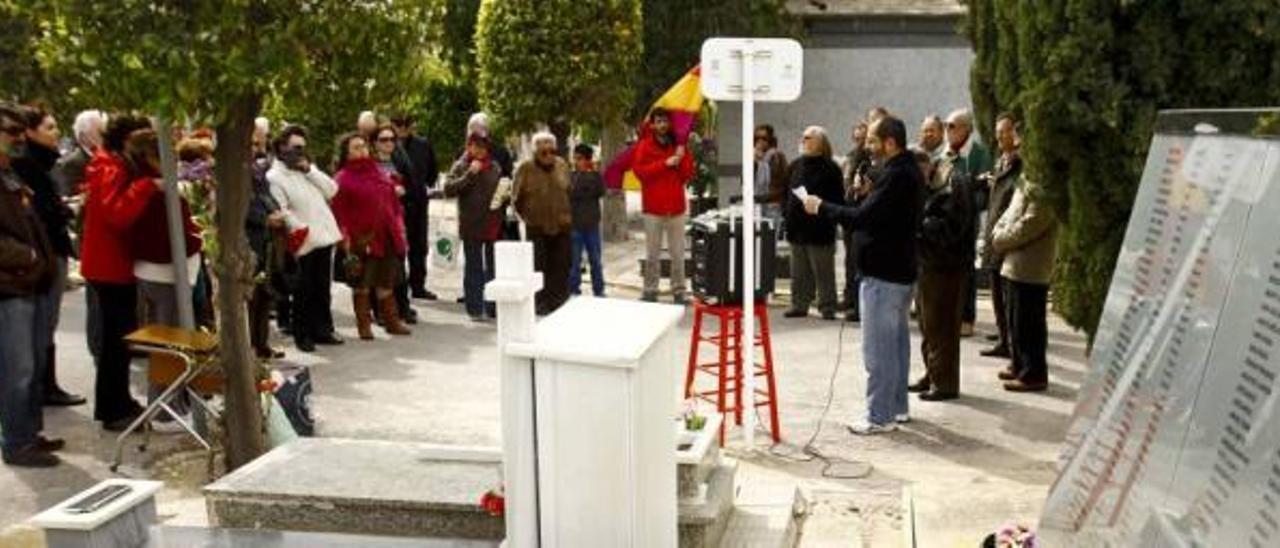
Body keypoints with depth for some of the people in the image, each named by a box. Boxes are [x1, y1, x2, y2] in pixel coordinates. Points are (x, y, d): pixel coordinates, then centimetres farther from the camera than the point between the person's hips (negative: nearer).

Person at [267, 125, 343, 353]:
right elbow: (282, 211, -14)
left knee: (323, 287, 13)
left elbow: (332, 190, 6)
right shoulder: (274, 176, -6)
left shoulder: (309, 170, 17)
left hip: (324, 237, 6)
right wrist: (301, 231, -20)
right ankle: (303, 335, 10)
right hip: (304, 242, -6)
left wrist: (310, 170, -2)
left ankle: (323, 329, 24)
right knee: (303, 291, 1)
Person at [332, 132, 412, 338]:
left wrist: (399, 228, 13)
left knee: (386, 282, 13)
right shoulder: (344, 178, -6)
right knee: (362, 284, 3)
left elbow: (393, 201, 17)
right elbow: (340, 213, -10)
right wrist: (346, 240, -14)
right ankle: (364, 325, 12)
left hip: (387, 237, 6)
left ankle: (392, 321, 22)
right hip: (362, 240, -6)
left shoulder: (379, 172, 13)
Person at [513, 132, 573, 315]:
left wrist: (566, 214, 11)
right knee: (538, 266, -1)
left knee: (561, 265, 7)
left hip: (561, 226, 3)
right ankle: (541, 303, 7)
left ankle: (559, 300, 17)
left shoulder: (562, 165, 4)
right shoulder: (525, 169, -7)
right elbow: (517, 197, 2)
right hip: (536, 227, -3)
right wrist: (526, 216, 4)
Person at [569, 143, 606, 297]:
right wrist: (582, 174, -12)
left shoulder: (595, 175, 5)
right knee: (574, 260, 2)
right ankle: (574, 291, 9)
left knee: (595, 260, 10)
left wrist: (594, 172, -10)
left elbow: (600, 191, -10)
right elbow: (572, 193, -16)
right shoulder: (571, 176, -1)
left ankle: (599, 291, 19)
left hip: (592, 224, 2)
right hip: (575, 224, -2)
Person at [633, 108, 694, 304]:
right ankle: (650, 291, 8)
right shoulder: (644, 146, 3)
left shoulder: (678, 145, 13)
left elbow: (688, 175, 10)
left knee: (678, 254, 2)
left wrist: (682, 159, -8)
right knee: (652, 254, 1)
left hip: (676, 207, 3)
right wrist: (665, 163, -14)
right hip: (653, 208, -2)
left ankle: (679, 291, 7)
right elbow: (639, 171, -11)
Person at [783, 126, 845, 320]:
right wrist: (787, 213, 9)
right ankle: (799, 304, 20)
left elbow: (837, 199, -9)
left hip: (819, 229, -6)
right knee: (799, 272, 12)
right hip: (797, 226, 6)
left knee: (823, 272, -1)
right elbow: (787, 191, 18)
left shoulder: (830, 168, -6)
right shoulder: (796, 165, 13)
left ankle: (827, 308, 6)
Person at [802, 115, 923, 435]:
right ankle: (897, 407, 27)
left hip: (883, 275, -11)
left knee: (878, 348, -5)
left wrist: (821, 207, -16)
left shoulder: (895, 176, -21)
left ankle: (880, 416, 1)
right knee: (897, 341, 17)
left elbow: (863, 216, -25)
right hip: (900, 269, 11)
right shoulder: (908, 170, 12)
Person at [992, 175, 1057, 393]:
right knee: (1014, 319, 18)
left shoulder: (1042, 190, -17)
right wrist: (998, 232, 2)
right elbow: (1010, 213, 20)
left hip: (1030, 267, -10)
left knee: (1028, 323, -4)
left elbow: (1028, 225, -22)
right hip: (1015, 263, 10)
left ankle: (1033, 374, 4)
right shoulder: (1025, 183, 15)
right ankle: (1020, 364, 30)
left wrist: (1000, 239, -9)